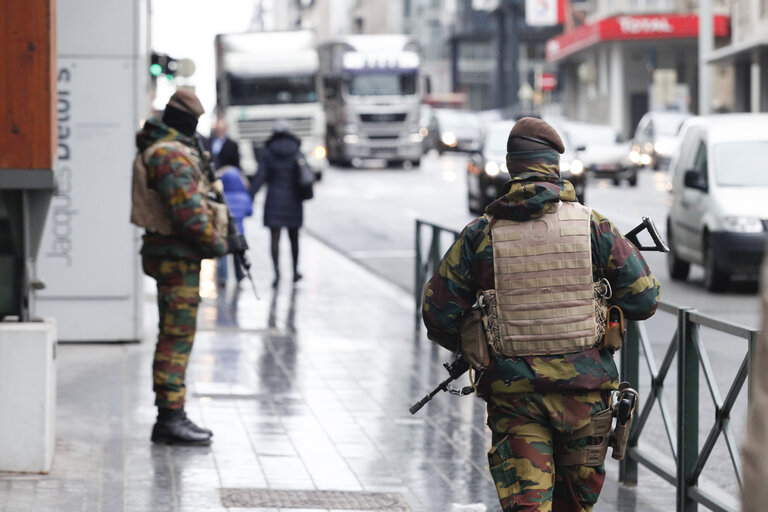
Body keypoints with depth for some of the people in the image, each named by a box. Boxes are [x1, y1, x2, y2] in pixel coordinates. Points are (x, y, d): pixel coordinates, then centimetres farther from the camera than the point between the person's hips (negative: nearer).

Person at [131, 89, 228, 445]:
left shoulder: (156, 148, 15)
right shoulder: (172, 155, -18)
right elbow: (188, 212, -23)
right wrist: (216, 244, -12)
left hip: (171, 255, 11)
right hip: (178, 256, -11)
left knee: (174, 336, 13)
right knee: (178, 337, -9)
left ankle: (170, 416, 18)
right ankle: (170, 418, -9)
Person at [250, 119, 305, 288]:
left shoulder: (267, 153, -3)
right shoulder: (297, 152, 1)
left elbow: (260, 177, -9)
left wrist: (250, 196, -6)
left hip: (274, 199, -2)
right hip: (293, 199, 2)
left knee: (275, 237, -3)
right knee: (293, 237, 16)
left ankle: (277, 272, -19)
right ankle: (295, 271, 26)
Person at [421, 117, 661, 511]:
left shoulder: (481, 234, -3)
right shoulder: (591, 225, -3)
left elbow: (438, 313, 1)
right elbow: (644, 297, 1)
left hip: (514, 394, -1)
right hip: (583, 389, 1)